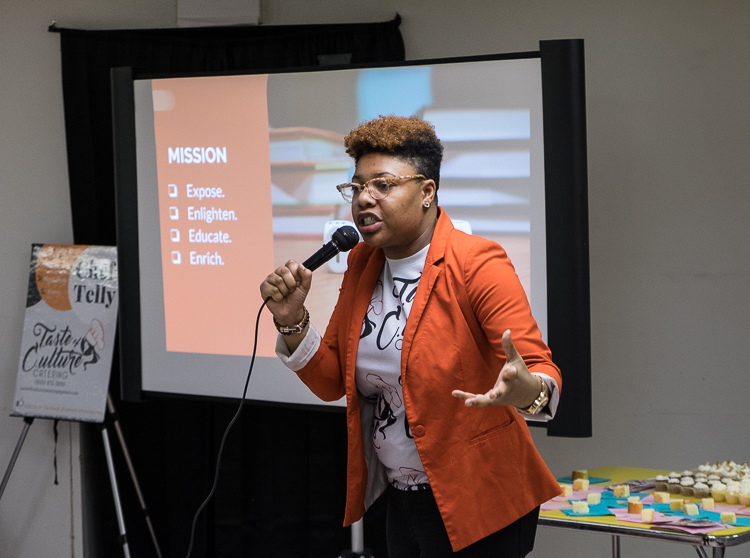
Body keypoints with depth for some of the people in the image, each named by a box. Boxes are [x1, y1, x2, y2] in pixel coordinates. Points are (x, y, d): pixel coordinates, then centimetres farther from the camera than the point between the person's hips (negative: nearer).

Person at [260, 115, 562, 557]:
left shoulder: (478, 264, -16)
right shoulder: (362, 266, 6)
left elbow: (542, 372, -24)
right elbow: (331, 383, 9)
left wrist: (526, 391, -47)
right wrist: (293, 321, -8)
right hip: (401, 500, 7)